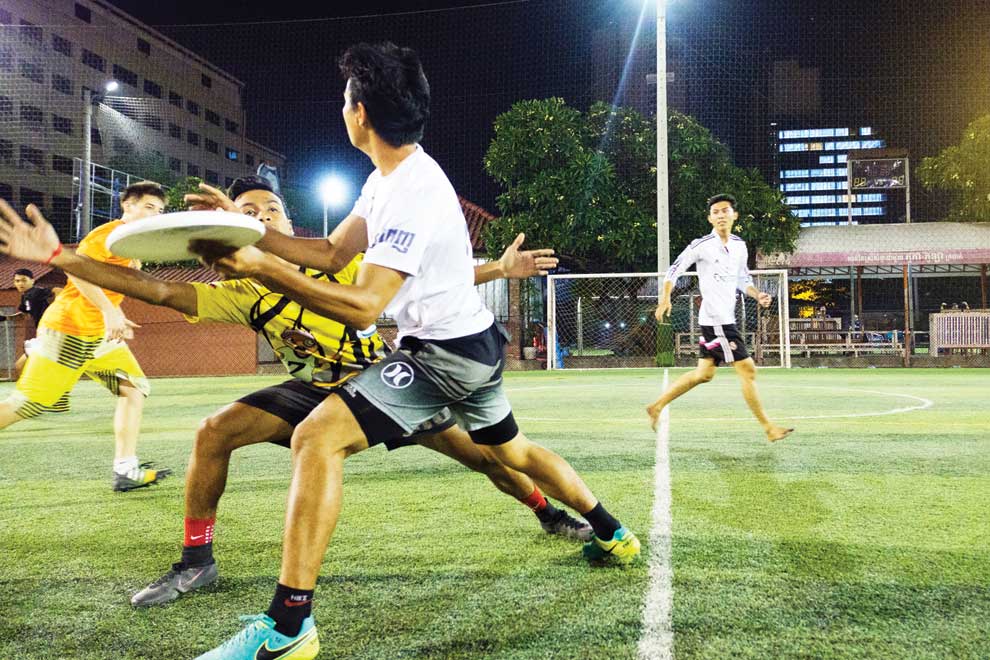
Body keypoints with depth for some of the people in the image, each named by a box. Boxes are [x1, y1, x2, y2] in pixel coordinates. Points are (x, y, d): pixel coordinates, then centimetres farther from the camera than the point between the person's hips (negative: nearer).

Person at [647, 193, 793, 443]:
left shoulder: (740, 246, 11)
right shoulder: (701, 245, -9)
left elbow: (743, 279, 22)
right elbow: (674, 270, -4)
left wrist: (758, 295, 4)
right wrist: (665, 298, -15)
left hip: (727, 318, 8)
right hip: (715, 319, -8)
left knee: (704, 373, 13)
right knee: (747, 369, -7)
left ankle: (657, 406, 23)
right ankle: (768, 427, 3)